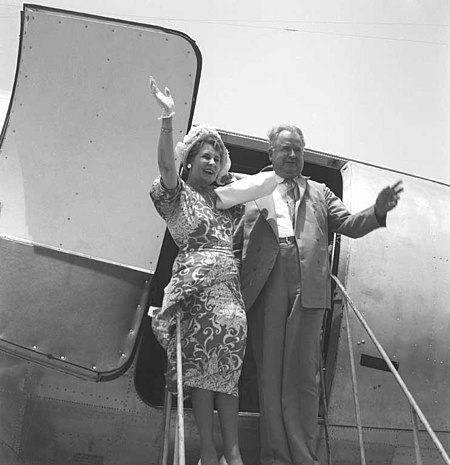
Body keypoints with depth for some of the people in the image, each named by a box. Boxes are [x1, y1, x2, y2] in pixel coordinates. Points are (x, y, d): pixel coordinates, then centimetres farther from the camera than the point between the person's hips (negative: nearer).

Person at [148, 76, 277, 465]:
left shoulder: (223, 198, 24)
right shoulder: (178, 195, 7)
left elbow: (266, 183, 28)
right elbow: (166, 164, -13)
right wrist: (168, 119, -24)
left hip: (230, 287, 6)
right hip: (196, 288, -6)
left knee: (227, 369, 1)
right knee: (201, 369, -10)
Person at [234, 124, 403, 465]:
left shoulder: (320, 193, 22)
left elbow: (349, 225, 11)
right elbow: (234, 241, 8)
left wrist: (378, 211, -9)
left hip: (308, 290, 1)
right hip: (266, 291, 0)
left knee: (304, 376, -1)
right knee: (270, 375, 2)